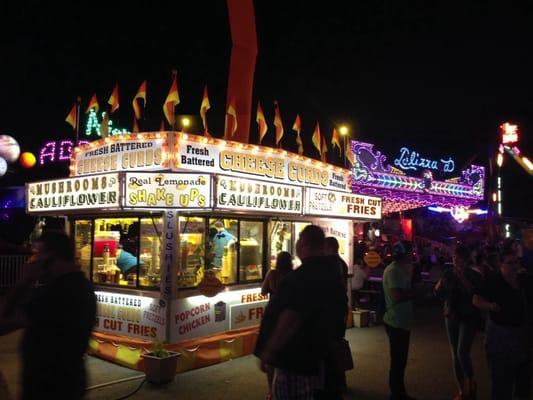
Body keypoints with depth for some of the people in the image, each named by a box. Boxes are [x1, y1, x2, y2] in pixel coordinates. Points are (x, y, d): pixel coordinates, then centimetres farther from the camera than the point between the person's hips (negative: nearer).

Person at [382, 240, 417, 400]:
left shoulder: (401, 269, 13)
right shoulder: (393, 270, -20)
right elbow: (397, 296, -29)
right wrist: (416, 293, -15)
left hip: (401, 322, 10)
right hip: (396, 322, -10)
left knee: (400, 359, 19)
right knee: (398, 360, 1)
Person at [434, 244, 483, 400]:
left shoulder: (475, 275, -6)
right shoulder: (448, 273, 3)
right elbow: (438, 293, 2)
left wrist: (463, 278, -24)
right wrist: (440, 283, -18)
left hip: (469, 318, -4)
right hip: (451, 317, 4)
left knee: (462, 353, -16)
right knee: (455, 355, 8)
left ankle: (471, 382, 11)